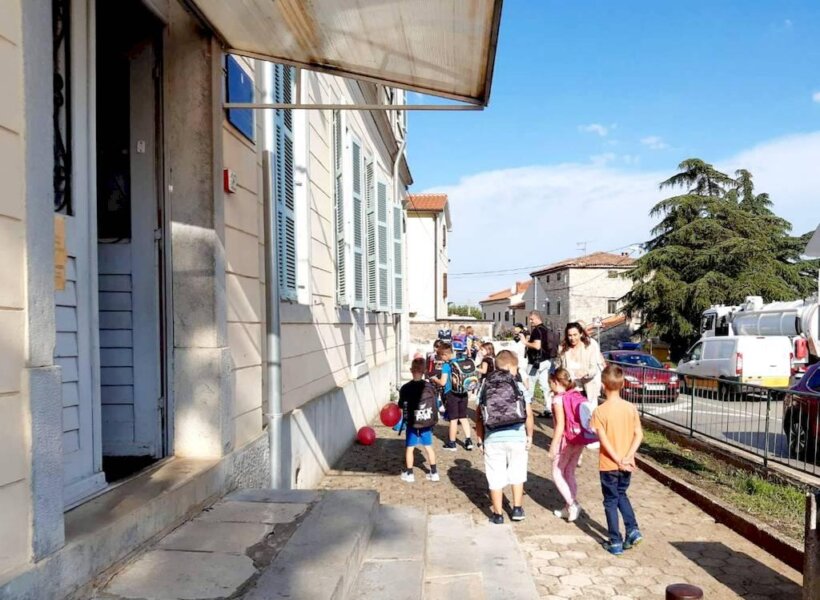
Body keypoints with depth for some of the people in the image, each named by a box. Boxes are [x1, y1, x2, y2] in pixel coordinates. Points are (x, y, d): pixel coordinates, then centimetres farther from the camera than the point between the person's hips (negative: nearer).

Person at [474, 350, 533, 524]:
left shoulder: (486, 387, 3)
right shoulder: (518, 386, -3)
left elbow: (479, 416, 2)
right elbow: (528, 414, -6)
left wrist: (480, 440, 9)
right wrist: (529, 436, 6)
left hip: (493, 439, 1)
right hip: (517, 437, 0)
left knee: (496, 478, 9)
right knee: (517, 475, 19)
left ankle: (498, 514, 18)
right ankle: (517, 509, 26)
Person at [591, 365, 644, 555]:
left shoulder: (600, 411, -16)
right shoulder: (631, 408, -3)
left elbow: (604, 440, -20)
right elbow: (639, 434, -7)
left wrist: (618, 460, -14)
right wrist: (627, 457, -10)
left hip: (608, 465, -4)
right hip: (626, 465, 4)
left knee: (610, 501, 9)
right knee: (621, 494, 26)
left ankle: (615, 542, 15)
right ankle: (633, 529, 16)